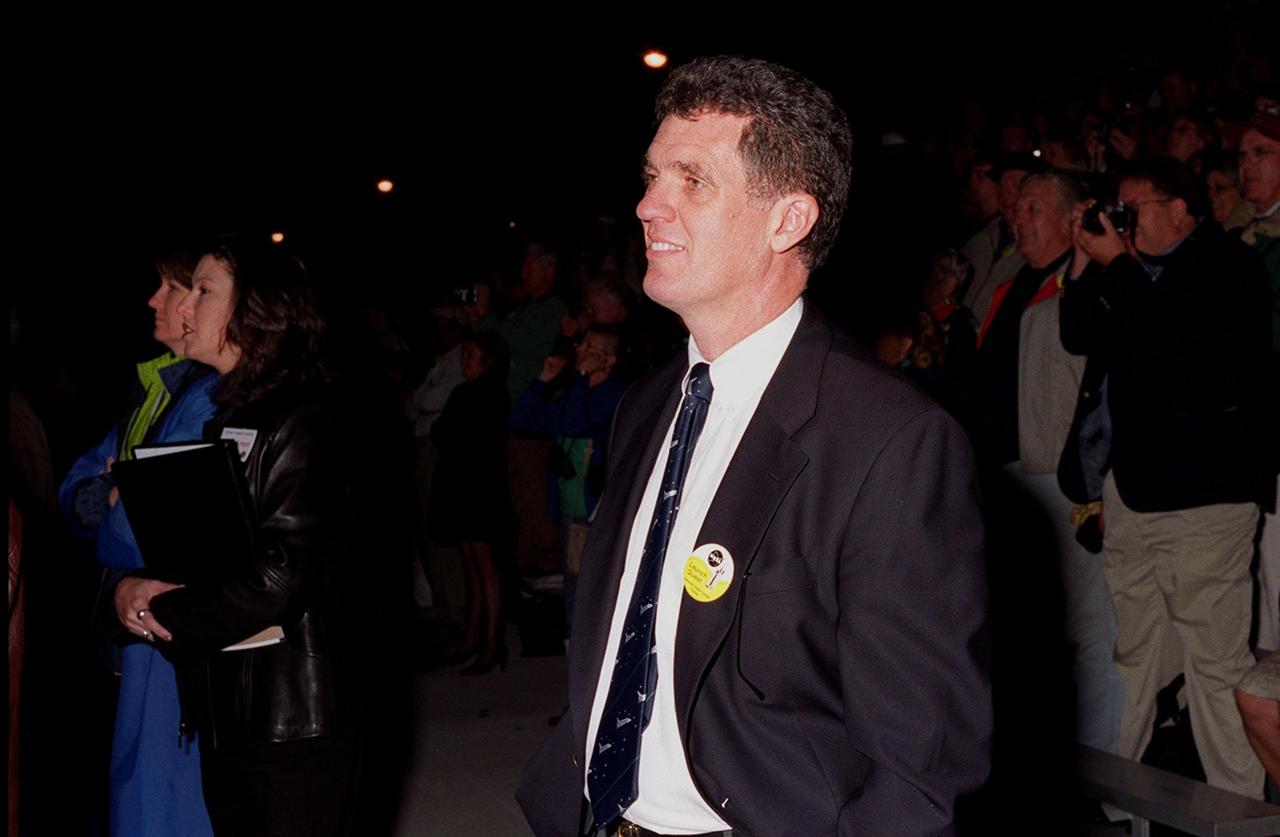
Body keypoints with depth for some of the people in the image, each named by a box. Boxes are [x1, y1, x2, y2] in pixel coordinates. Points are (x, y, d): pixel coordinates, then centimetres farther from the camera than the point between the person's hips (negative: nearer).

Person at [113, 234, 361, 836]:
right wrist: (133, 587, -7)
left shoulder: (298, 420, -14)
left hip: (292, 716, -8)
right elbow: (184, 541, 14)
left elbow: (280, 573, -22)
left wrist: (165, 612, -10)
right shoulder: (219, 418, 13)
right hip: (222, 708, 8)